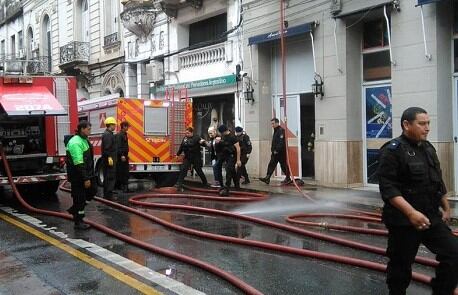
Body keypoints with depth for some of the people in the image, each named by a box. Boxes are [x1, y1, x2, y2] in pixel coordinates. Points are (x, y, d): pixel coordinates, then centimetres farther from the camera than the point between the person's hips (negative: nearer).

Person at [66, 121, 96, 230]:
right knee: (79, 198, -1)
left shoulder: (83, 140, 11)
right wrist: (85, 179, -25)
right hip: (78, 176, -10)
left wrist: (89, 176, 22)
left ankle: (74, 209, 28)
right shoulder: (76, 142, -21)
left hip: (86, 173, 10)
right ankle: (78, 222, 11)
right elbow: (78, 163, -26)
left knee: (92, 190, 17)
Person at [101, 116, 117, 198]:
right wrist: (109, 158, -26)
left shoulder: (108, 134, 18)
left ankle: (107, 194, 21)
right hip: (109, 159, -11)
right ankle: (108, 195, -7)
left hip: (109, 159, 11)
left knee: (107, 177, 14)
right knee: (110, 177, -9)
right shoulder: (108, 135, -16)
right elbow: (107, 148, -24)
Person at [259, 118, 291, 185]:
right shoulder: (275, 131, 17)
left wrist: (277, 150, -21)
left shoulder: (281, 131, -13)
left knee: (284, 165, 0)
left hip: (281, 152, -9)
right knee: (271, 165, 3)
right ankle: (267, 178, 0)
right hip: (275, 152, 9)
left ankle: (288, 179, 12)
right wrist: (272, 150, 14)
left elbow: (281, 143, -21)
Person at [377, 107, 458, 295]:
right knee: (401, 265, 4)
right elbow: (388, 188, -22)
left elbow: (438, 183, 22)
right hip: (403, 221, -7)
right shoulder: (393, 150, -14)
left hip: (432, 217, 7)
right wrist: (411, 212, -29)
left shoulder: (428, 148, 11)